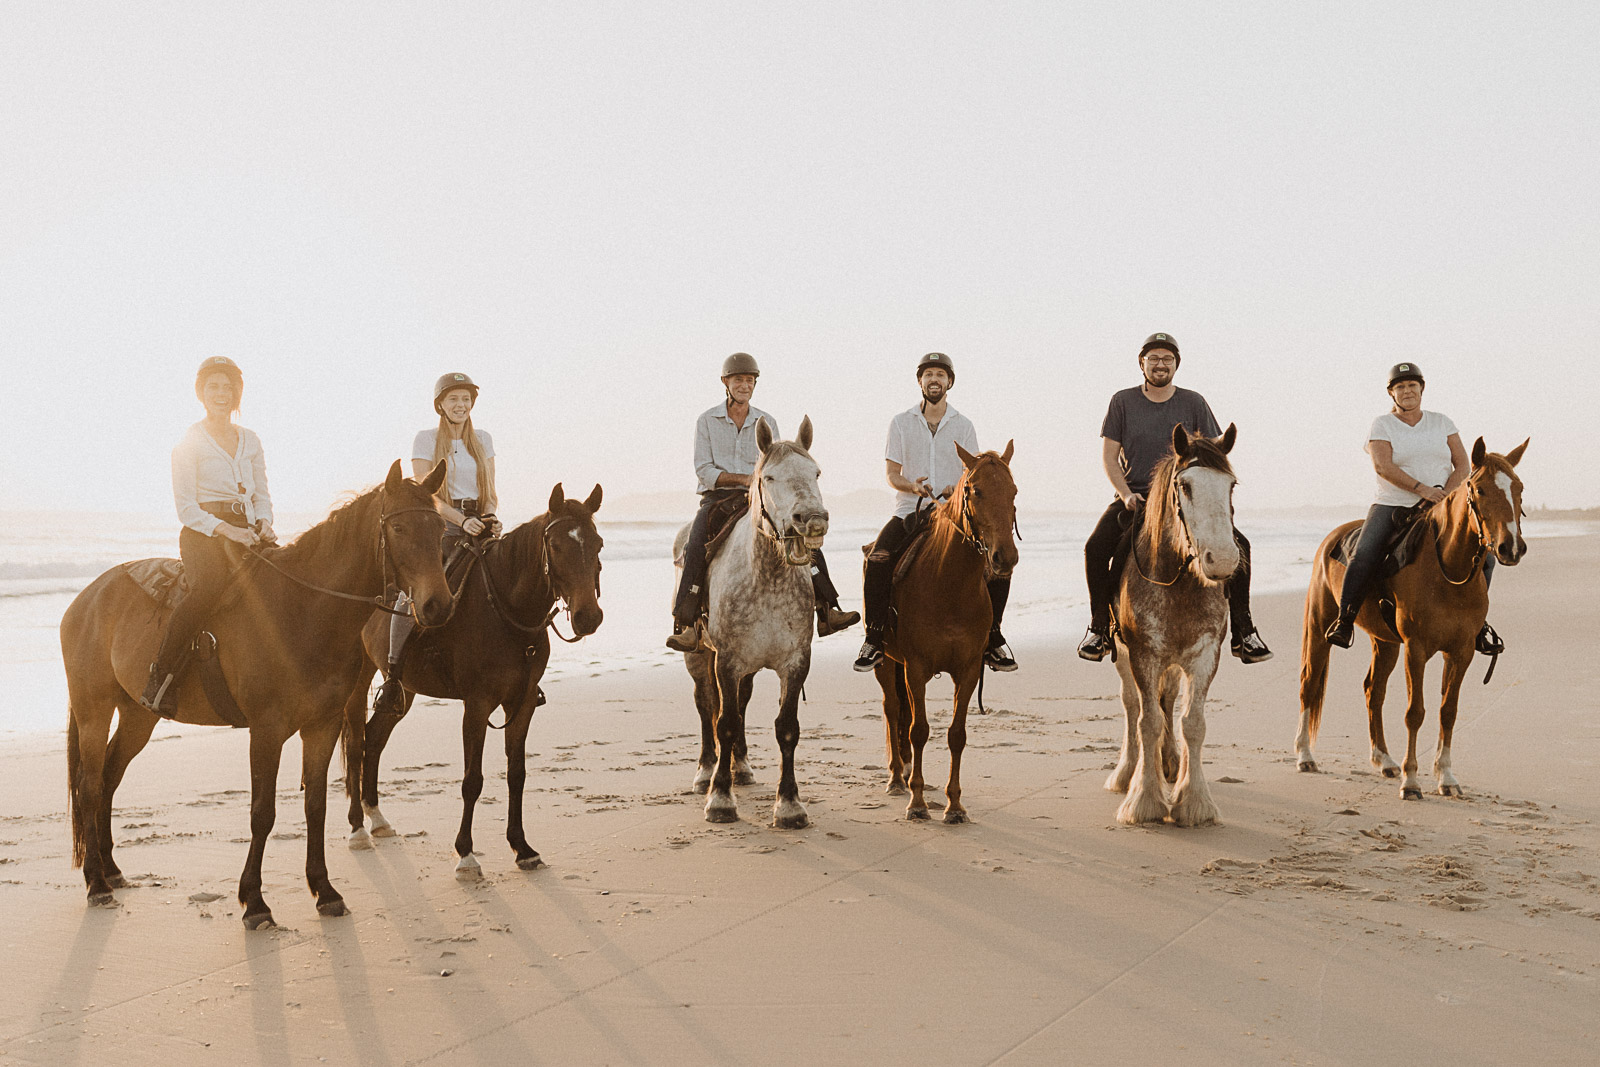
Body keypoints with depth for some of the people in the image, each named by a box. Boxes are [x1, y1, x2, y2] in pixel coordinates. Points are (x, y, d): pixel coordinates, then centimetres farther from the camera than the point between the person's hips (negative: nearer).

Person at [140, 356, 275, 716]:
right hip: (203, 533, -5)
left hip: (248, 531, 6)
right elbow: (186, 507, -5)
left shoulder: (251, 441, 17)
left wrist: (264, 523, -4)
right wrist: (225, 529, -20)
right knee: (210, 585, -38)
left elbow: (262, 495, 19)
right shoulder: (188, 443, 1)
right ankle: (159, 679, -34)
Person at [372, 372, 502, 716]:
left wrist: (491, 518, -9)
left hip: (478, 525, 4)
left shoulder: (483, 440, 16)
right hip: (439, 525, -4)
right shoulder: (425, 439, 4)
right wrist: (461, 520, -19)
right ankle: (392, 675, -18)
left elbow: (490, 492, 14)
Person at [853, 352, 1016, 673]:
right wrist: (912, 485, -18)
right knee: (877, 561, -27)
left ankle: (991, 638, -2)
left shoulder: (963, 425, 9)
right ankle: (874, 639, -14)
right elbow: (891, 473, 4)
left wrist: (958, 489, -18)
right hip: (910, 510, -1)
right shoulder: (901, 423, 7)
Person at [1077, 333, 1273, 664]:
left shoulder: (1193, 403, 6)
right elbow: (1108, 455, 2)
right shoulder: (1123, 401, 4)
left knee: (1238, 545, -18)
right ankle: (1099, 628, -8)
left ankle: (1243, 632, -8)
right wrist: (1126, 494, -13)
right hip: (1134, 497, -1)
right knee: (1096, 547, -26)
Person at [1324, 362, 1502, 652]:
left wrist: (1445, 495, -15)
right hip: (1392, 507, -3)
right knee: (1364, 557, -28)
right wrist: (1421, 489, -26)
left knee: (1484, 556, -13)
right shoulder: (1381, 425, 1)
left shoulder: (1442, 423, 10)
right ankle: (1344, 620, -11)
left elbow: (1463, 465, 4)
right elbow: (1382, 466, -15)